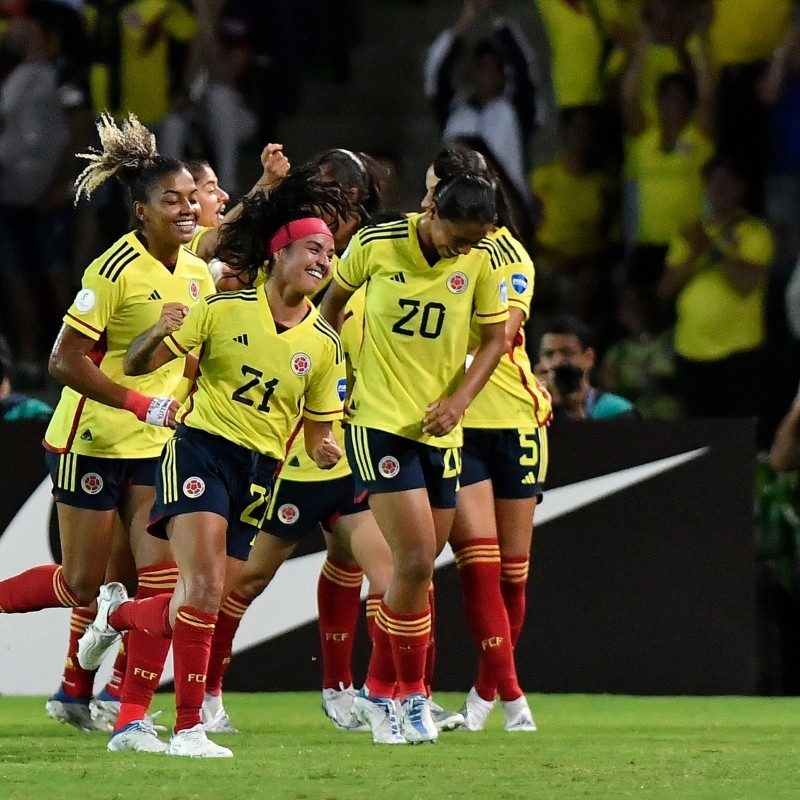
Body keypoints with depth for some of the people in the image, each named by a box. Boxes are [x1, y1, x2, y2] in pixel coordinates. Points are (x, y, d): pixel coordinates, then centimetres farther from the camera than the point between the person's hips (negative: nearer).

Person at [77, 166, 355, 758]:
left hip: (260, 475, 4)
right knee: (205, 586, -22)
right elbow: (136, 367, -1)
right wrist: (159, 335, -24)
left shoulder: (324, 346, 4)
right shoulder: (223, 310, -5)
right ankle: (188, 727, -17)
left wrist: (325, 451, -11)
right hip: (202, 447, -4)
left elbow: (318, 429, 13)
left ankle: (119, 614, 36)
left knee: (201, 607, 3)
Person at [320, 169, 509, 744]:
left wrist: (458, 400, -8)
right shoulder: (375, 245, -9)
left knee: (419, 569, 9)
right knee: (414, 562, -14)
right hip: (380, 421, -4)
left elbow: (494, 339, 6)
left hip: (441, 429, 4)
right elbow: (334, 299, 9)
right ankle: (411, 693, 0)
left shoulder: (481, 264, -3)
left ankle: (379, 691, 26)